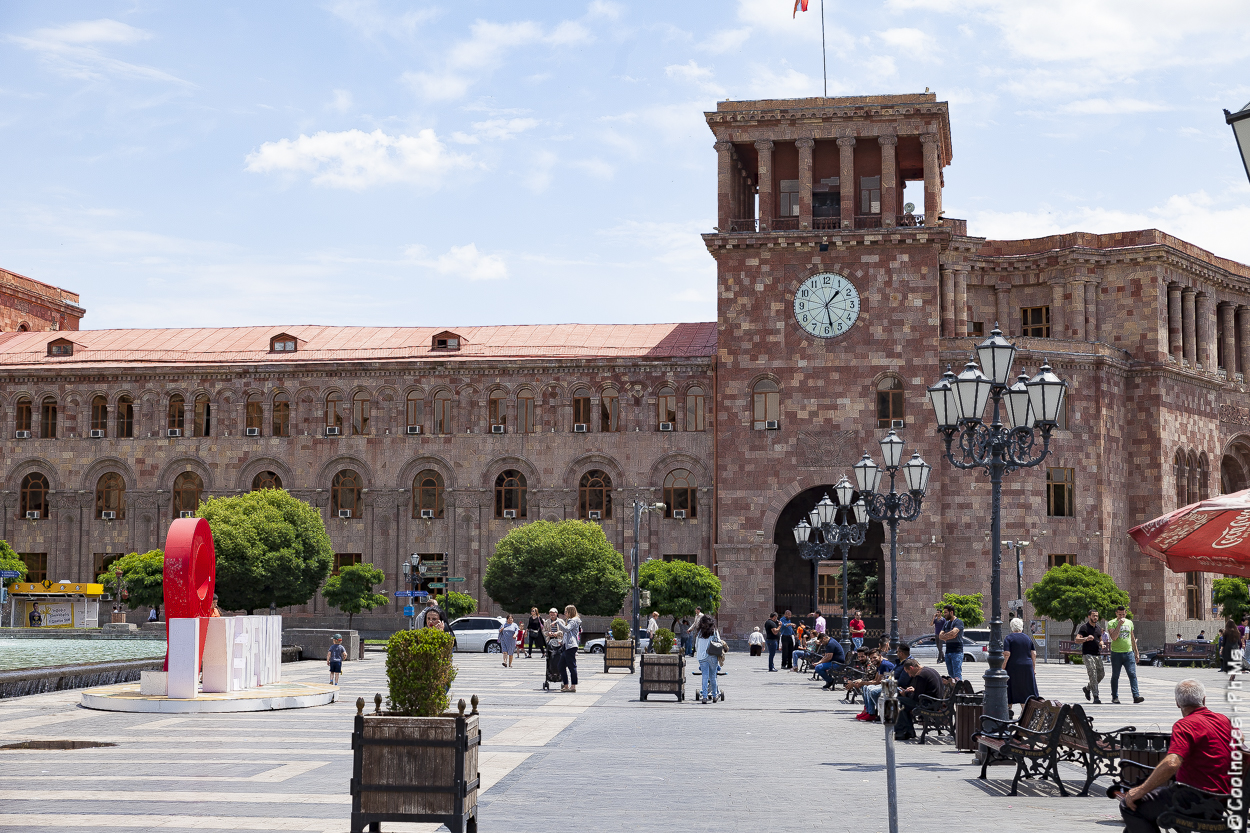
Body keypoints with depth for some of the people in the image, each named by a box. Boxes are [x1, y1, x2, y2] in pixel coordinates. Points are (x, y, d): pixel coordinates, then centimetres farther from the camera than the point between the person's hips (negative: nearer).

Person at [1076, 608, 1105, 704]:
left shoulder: (1099, 627, 17)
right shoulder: (1084, 627, -4)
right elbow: (1077, 640, -14)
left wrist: (1101, 643, 3)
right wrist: (1086, 638, -34)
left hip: (1098, 654, 7)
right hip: (1087, 654, -7)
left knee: (1101, 674, 6)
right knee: (1093, 674, -16)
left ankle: (1087, 688, 30)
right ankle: (1095, 697, -18)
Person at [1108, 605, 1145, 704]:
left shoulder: (1129, 623, 13)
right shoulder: (1111, 623, -2)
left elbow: (1133, 639, 20)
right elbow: (1113, 637, -18)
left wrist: (1136, 652, 20)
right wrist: (1119, 624, -19)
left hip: (1129, 652, 3)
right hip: (1116, 653, -3)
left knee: (1133, 674, -8)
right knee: (1115, 676, 5)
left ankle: (1136, 696, -14)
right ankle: (1115, 697, 13)